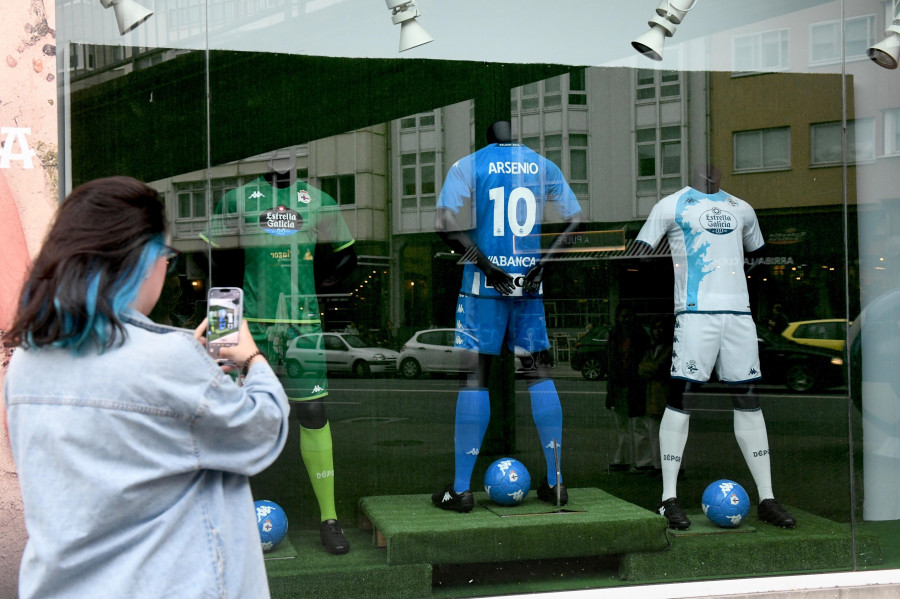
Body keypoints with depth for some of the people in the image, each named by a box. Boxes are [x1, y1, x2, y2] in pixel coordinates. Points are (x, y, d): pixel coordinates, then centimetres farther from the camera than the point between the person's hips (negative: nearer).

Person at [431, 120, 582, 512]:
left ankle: (461, 488, 4)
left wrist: (486, 265, -12)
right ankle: (555, 483, 14)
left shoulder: (467, 166, -1)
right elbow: (575, 219, 6)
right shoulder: (544, 167, 9)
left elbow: (444, 225, -14)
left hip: (484, 284, -3)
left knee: (475, 375, 1)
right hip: (532, 282, 3)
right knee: (540, 373, 9)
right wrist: (545, 260, -1)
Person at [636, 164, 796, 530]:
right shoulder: (672, 205, 5)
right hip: (695, 311, -5)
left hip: (739, 311, 5)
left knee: (748, 399, 5)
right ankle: (669, 497, 0)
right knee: (681, 398, -7)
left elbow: (759, 256, 31)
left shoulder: (741, 209, 21)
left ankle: (767, 499, 10)